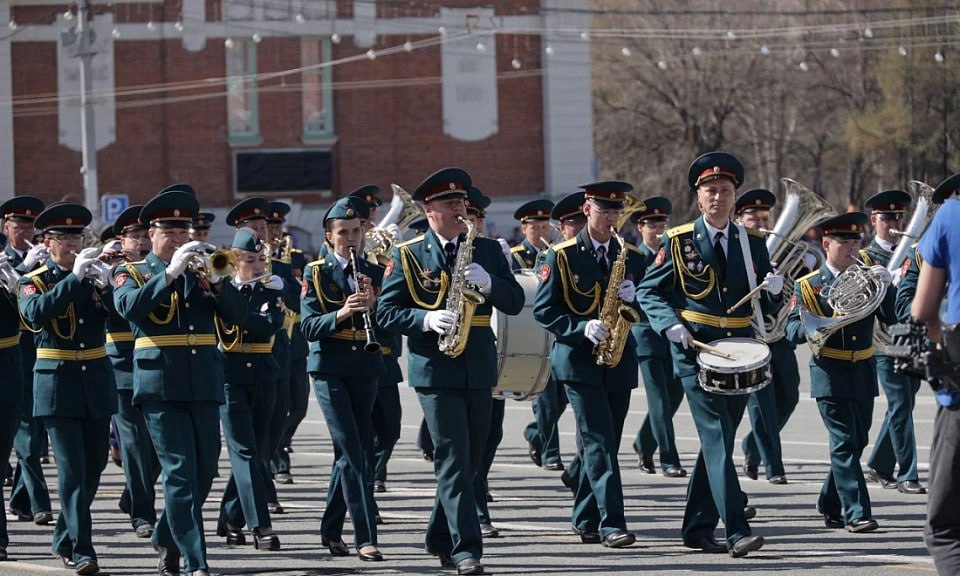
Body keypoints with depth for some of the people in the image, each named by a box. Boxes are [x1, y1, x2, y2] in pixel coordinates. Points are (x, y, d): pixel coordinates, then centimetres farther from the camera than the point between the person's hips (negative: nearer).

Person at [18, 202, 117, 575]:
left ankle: (65, 540, 26)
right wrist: (74, 278, -30)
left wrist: (105, 286, -23)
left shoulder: (93, 277, 9)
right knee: (72, 469, -11)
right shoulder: (34, 282, 0)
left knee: (93, 466, 9)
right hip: (58, 384, -4)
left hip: (96, 380, 4)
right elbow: (35, 312, -24)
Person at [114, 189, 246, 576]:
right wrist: (171, 273, -23)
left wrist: (214, 279, -13)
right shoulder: (131, 274, 5)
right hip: (161, 384, -5)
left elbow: (237, 315, 3)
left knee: (205, 472, 8)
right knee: (179, 471, -12)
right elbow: (131, 308, -18)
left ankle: (167, 539, 30)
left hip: (205, 384, 5)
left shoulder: (200, 272, 16)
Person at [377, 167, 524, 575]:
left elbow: (515, 303, 5)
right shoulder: (407, 256, 2)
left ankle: (441, 539, 26)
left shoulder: (487, 250, 10)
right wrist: (426, 319, -18)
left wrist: (488, 283, -14)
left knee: (469, 460, 11)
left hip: (479, 368, 4)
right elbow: (386, 312, -1)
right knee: (453, 458, -12)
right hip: (435, 369, -4)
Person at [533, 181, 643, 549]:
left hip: (618, 362, 5)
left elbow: (646, 309, 14)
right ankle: (612, 524, -20)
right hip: (579, 362, -5)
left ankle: (586, 523, 20)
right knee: (599, 442, -14)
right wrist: (582, 328, -18)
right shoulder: (562, 257, -2)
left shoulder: (631, 257, 11)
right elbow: (544, 310, -5)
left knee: (603, 445, 10)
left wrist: (632, 298, -9)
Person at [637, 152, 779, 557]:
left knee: (716, 443, 10)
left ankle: (697, 529, 21)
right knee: (718, 441, -15)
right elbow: (648, 292, 2)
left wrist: (774, 290, -11)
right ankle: (737, 532, -23)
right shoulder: (678, 242, 0)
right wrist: (671, 324, -15)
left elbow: (766, 309, 12)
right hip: (695, 353, -4)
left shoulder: (752, 243, 9)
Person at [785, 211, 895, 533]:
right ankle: (856, 514, -14)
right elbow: (793, 332, -7)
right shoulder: (807, 286, 0)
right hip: (830, 376, -5)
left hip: (863, 374, 5)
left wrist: (885, 285, -16)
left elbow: (892, 318, -1)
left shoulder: (866, 280, 10)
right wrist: (826, 322, -24)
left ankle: (830, 506, 26)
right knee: (845, 443, -11)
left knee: (856, 443, 10)